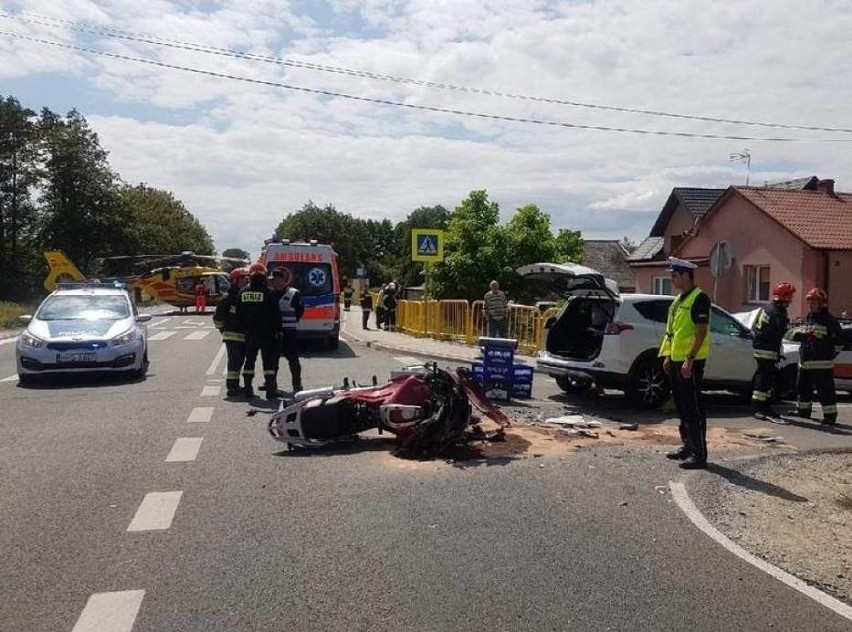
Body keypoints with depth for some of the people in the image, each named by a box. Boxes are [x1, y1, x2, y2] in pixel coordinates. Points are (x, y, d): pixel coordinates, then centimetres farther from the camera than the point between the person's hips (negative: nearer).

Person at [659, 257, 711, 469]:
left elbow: (701, 331, -19)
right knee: (681, 406, 15)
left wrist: (689, 359, -22)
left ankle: (699, 454, -4)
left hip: (691, 361, -9)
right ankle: (687, 446, 25)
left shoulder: (699, 298, -13)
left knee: (693, 408, -8)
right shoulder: (678, 300, 16)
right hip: (676, 360, 10)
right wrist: (668, 356, 17)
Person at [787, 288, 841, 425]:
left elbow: (839, 339, -13)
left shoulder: (829, 321, -8)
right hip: (805, 362, 8)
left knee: (825, 390, -5)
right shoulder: (806, 320, 15)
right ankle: (803, 410, 33)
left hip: (822, 363, -8)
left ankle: (830, 415, 1)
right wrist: (795, 334, -2)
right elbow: (796, 335, 19)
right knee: (802, 387, 18)